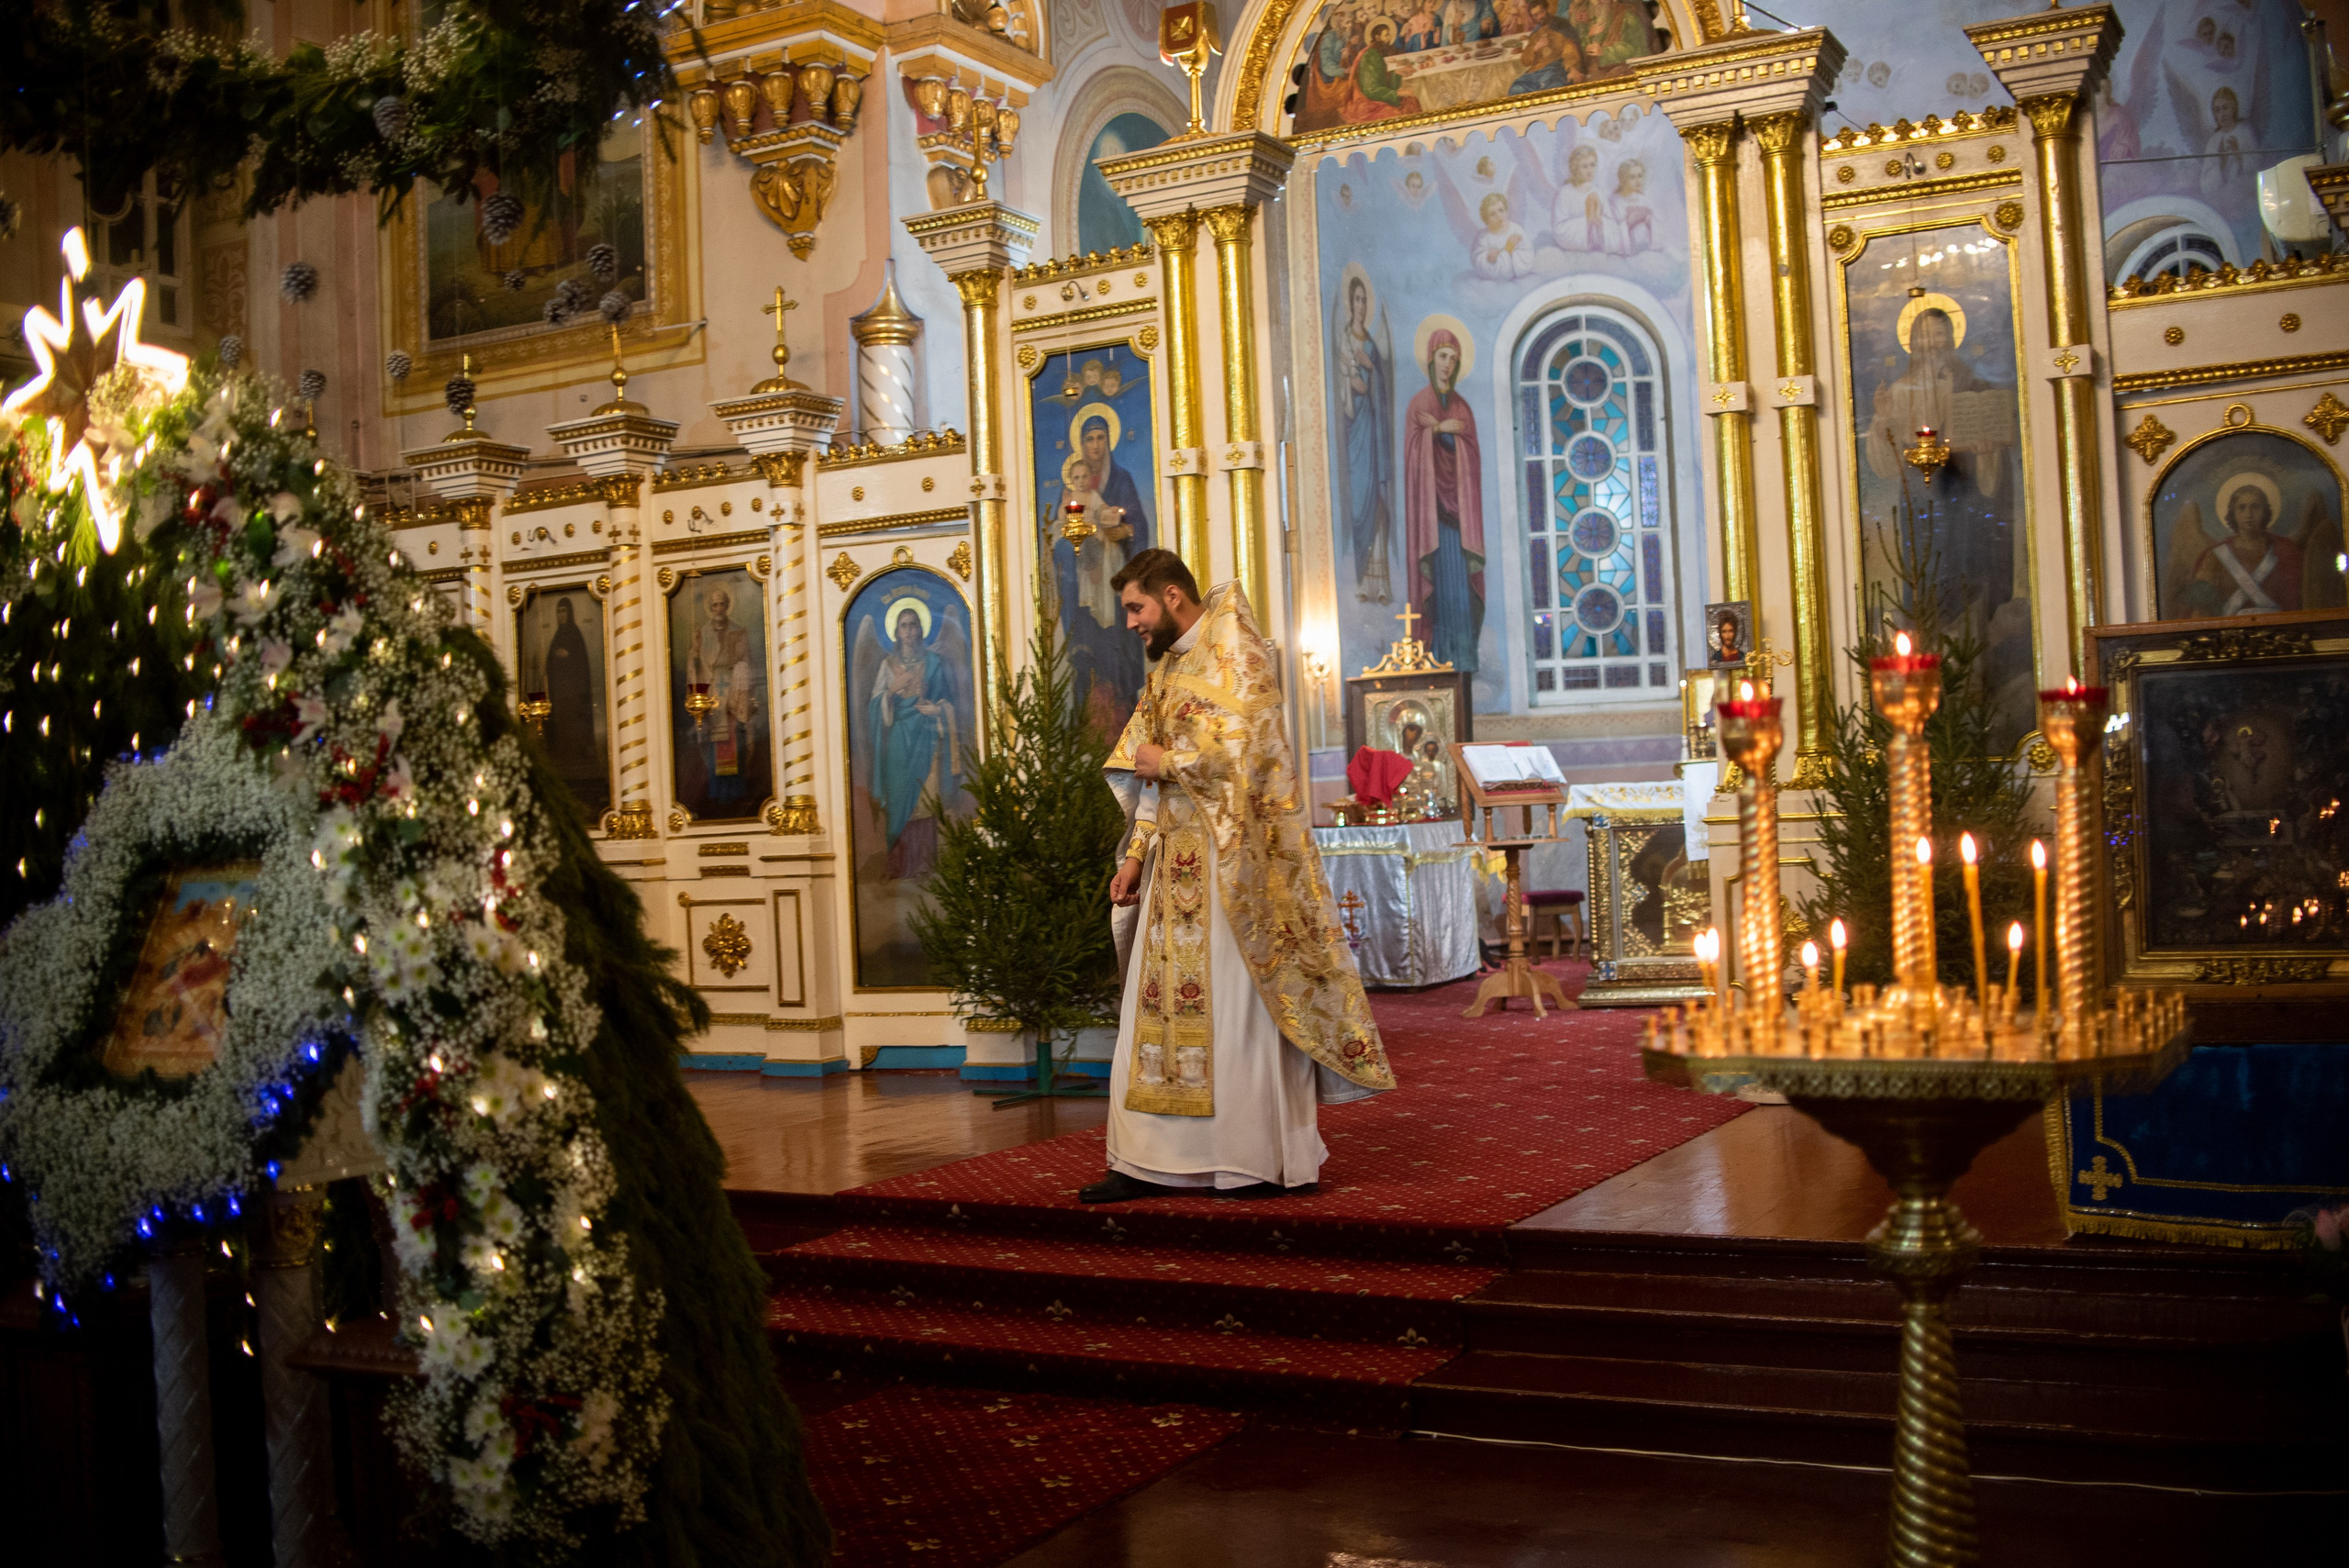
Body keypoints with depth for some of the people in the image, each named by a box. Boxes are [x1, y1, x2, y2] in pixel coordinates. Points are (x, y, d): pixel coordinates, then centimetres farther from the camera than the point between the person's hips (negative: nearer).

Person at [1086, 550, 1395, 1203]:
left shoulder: (1234, 652, -8)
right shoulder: (1166, 671, 17)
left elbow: (1248, 748, -19)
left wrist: (1169, 763, -8)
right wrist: (1137, 853, 8)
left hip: (1231, 863, -8)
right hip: (1176, 867, 8)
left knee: (1236, 1006, -4)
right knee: (1160, 1006, 6)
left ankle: (1267, 1161, 5)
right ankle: (1153, 1161, 9)